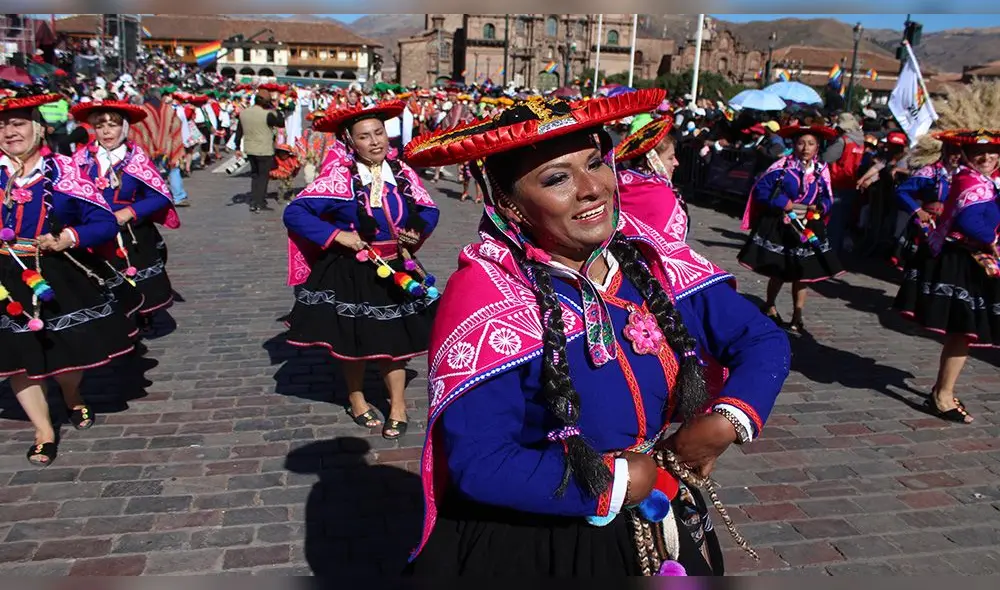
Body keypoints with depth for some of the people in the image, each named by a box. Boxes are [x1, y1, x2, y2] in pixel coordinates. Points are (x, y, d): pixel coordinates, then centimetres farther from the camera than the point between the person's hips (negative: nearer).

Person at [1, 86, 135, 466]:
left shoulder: (63, 171, -7)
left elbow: (106, 222, -9)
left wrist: (68, 239, -24)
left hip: (60, 278, -2)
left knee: (69, 351, 8)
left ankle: (73, 399, 43)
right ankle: (44, 431, 23)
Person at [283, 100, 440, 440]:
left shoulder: (402, 173, -3)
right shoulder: (338, 176, -15)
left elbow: (429, 210, 10)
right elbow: (294, 213, -18)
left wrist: (416, 232, -11)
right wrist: (338, 236, -22)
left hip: (394, 270, 3)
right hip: (350, 271, -2)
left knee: (393, 336, 8)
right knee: (354, 338, 13)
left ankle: (398, 404, 25)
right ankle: (356, 398, 37)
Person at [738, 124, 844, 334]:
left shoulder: (821, 170, 1)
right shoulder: (782, 166, -8)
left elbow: (827, 199, 7)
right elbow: (761, 190, -10)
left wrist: (820, 207, -15)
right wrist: (785, 204, -17)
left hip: (808, 229, 3)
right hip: (779, 227, -2)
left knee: (802, 274, 6)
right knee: (778, 272, 9)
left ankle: (797, 317, 18)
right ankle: (770, 308, 32)